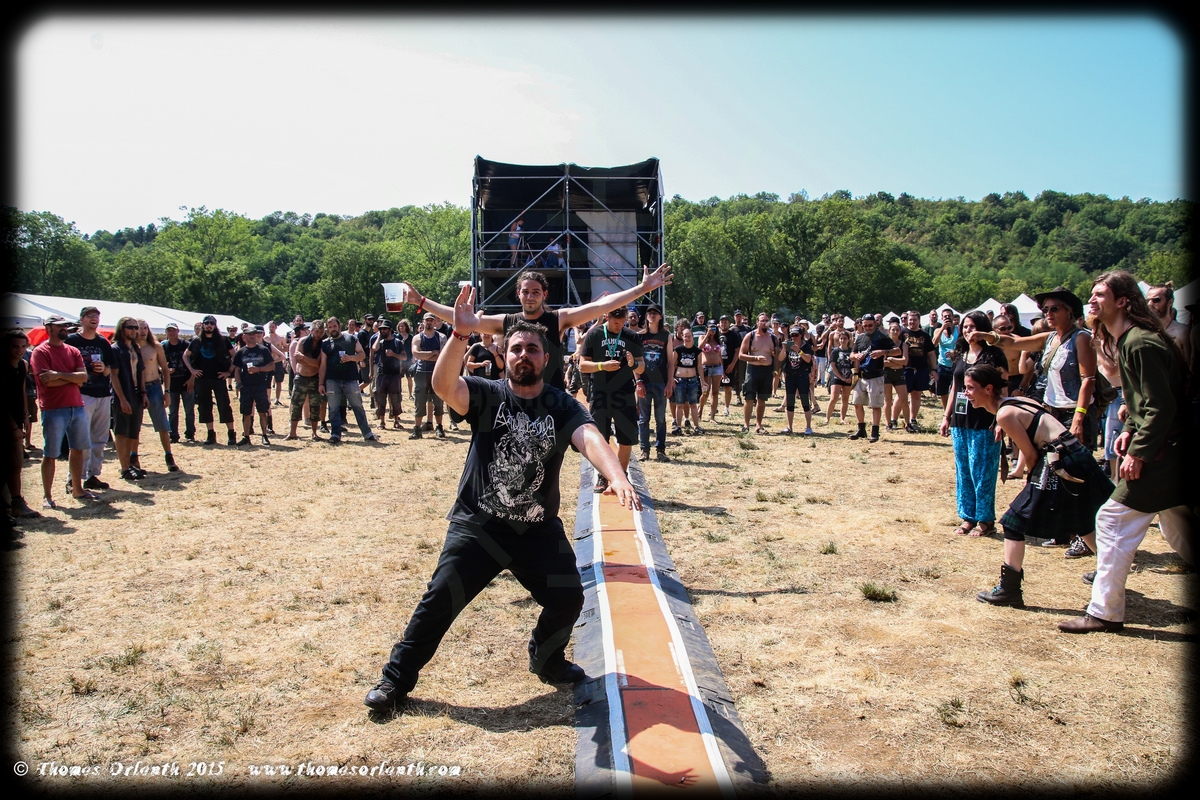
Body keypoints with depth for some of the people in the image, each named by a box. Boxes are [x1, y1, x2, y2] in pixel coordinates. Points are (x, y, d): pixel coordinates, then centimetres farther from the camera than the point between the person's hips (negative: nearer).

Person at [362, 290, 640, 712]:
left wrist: (617, 477, -42)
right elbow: (443, 384, -24)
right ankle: (397, 677, 13)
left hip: (539, 529, 2)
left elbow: (590, 439, -22)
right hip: (478, 524, -1)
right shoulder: (486, 395, -4)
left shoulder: (563, 406, -2)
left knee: (568, 597, -4)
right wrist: (459, 335, -38)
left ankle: (547, 659, 27)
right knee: (441, 598, -7)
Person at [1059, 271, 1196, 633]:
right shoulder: (1124, 341, 12)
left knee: (1113, 521, -6)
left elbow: (1162, 406, -23)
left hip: (1162, 451, -10)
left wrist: (1138, 452, -21)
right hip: (1168, 449, 10)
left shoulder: (1140, 343, -20)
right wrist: (1131, 430, 9)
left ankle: (1105, 612, 3)